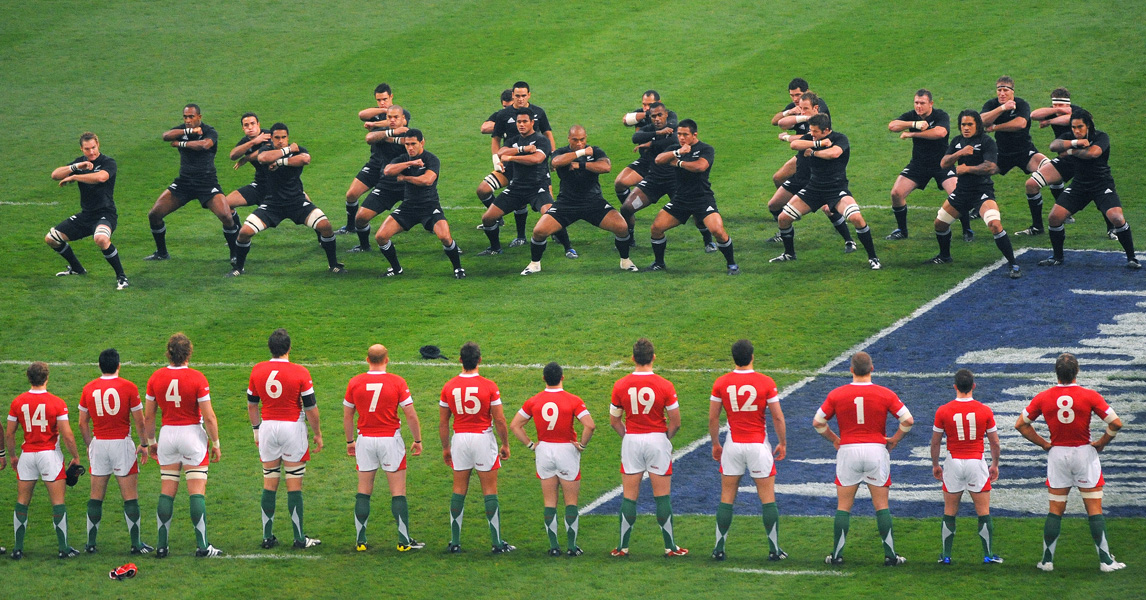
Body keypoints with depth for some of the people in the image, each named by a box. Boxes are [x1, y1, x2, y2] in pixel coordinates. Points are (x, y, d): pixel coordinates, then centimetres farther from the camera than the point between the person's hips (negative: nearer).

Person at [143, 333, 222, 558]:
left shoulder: (156, 378, -2)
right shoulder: (197, 379, -12)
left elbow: (148, 416, 4)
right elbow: (209, 417, -11)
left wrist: (150, 442, 16)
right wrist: (216, 444, 0)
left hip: (168, 435, 3)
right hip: (193, 434, -3)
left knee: (167, 493, 8)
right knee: (197, 492, -1)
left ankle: (161, 545, 8)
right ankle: (202, 546, -4)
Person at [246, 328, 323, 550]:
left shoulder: (257, 371, 0)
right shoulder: (300, 373, -11)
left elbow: (251, 404, 9)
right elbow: (311, 407, -7)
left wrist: (256, 430, 22)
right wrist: (317, 434, 5)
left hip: (267, 427, 3)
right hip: (293, 428, -3)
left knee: (269, 484, 10)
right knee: (294, 485, 1)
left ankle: (267, 536, 11)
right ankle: (299, 538, 3)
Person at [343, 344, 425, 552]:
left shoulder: (354, 383, -1)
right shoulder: (397, 383, -8)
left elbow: (347, 416, 7)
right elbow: (411, 415, -6)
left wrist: (350, 441, 19)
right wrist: (418, 440, 6)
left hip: (365, 441, 2)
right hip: (390, 439, -2)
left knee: (363, 492, 10)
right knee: (398, 492, 2)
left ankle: (361, 540, 8)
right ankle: (404, 540, 1)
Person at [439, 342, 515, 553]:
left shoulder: (449, 387, -2)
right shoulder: (489, 386, -10)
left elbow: (443, 422, 4)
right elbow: (500, 420, -8)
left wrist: (445, 447, 14)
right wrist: (505, 444, 5)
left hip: (460, 440, 2)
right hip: (484, 439, -2)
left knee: (459, 490, 10)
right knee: (490, 491, 3)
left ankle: (455, 542, 10)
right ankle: (497, 542, 4)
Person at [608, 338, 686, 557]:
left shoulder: (620, 385, -4)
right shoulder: (664, 386, -10)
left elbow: (614, 420, 4)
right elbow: (675, 422, -6)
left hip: (631, 441, 2)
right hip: (657, 440, -1)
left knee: (629, 497, 8)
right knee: (662, 497, 5)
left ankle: (623, 546, 10)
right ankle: (670, 546, 8)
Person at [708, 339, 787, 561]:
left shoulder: (721, 383, -3)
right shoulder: (766, 383, -9)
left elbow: (713, 418, 1)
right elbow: (778, 417, -6)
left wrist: (715, 444, 14)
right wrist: (782, 443, 6)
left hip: (733, 446, 2)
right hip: (759, 447, -2)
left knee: (727, 498, 9)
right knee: (767, 499, 5)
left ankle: (719, 548, 10)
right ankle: (774, 549, 7)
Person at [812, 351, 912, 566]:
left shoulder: (837, 395, -2)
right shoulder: (885, 394, -4)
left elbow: (818, 422, 2)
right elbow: (908, 420, -6)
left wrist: (834, 439, 15)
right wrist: (894, 439, 8)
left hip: (848, 451, 0)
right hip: (876, 450, 0)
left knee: (843, 506, 8)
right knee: (881, 506, 5)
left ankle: (837, 554, 8)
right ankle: (890, 555, 3)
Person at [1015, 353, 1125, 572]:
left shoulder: (1043, 398, -4)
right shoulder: (1089, 396, -11)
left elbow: (1021, 424, 3)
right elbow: (1115, 423, -14)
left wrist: (1044, 444, 7)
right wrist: (1101, 443, 0)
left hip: (1057, 455, 2)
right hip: (1085, 455, -2)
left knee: (1055, 511, 10)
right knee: (1094, 510, 3)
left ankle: (1047, 559, 11)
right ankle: (1105, 560, 2)